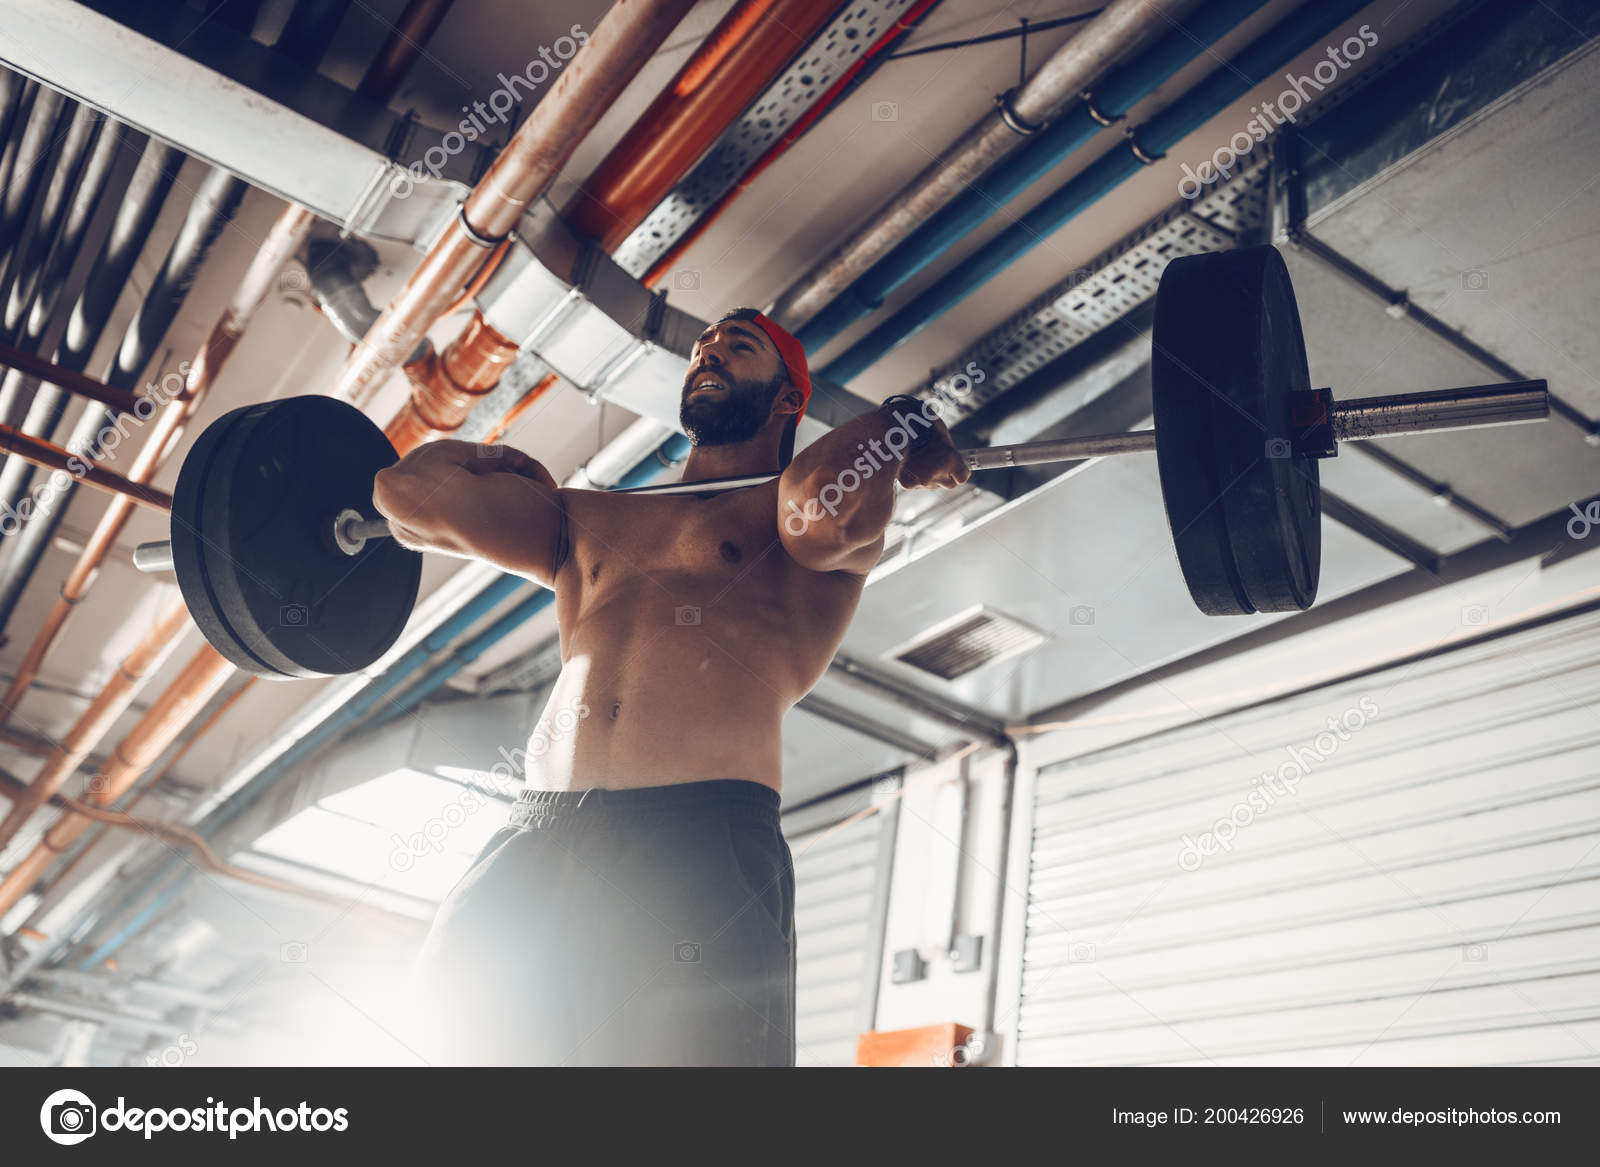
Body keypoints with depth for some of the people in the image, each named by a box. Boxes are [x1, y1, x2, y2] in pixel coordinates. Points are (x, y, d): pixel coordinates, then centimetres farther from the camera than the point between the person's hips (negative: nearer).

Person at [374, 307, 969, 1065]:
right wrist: (506, 464, 41)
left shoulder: (832, 514, 14)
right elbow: (410, 490, 24)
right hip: (534, 844, 5)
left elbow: (822, 509, -12)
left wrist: (898, 424, 8)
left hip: (699, 838, -4)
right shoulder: (588, 519, 27)